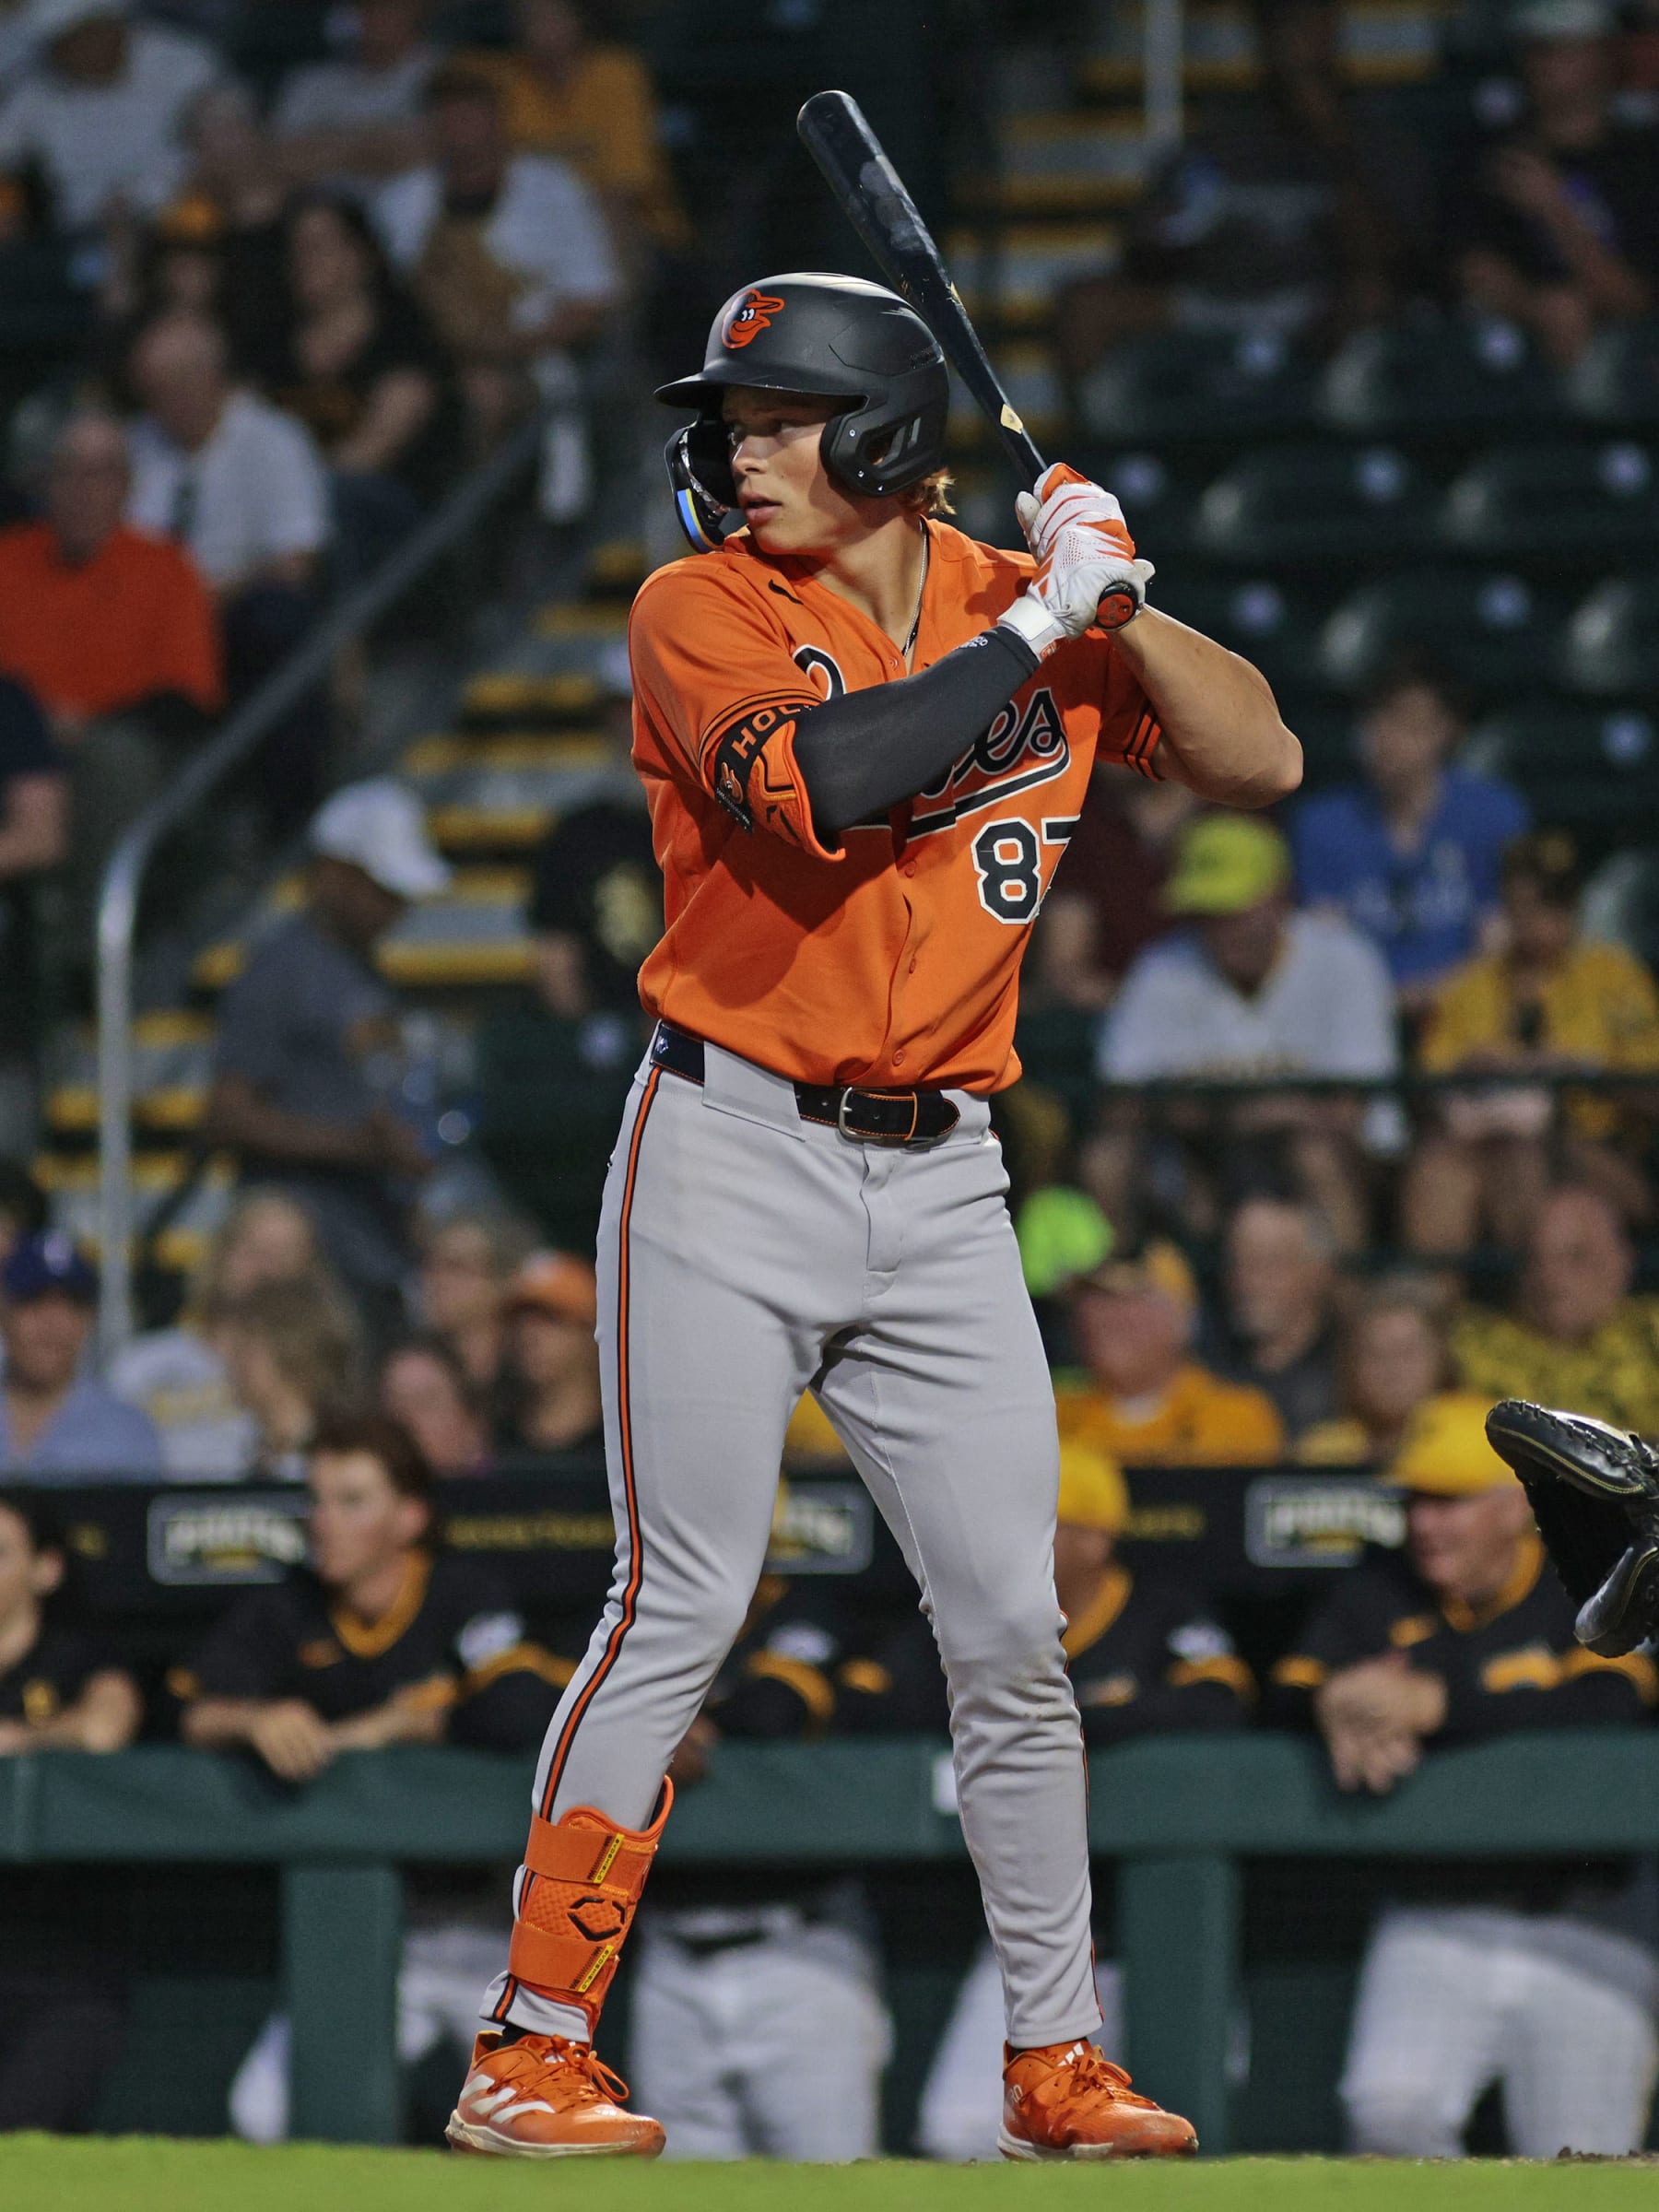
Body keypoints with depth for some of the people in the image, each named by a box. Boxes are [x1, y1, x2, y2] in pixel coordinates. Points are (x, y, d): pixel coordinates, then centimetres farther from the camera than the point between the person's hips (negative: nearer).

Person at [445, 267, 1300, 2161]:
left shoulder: (1020, 606, 8)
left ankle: (1055, 2059, 15)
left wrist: (1119, 601, -7)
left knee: (1011, 1632, 5)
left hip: (939, 1179, 4)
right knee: (682, 1609, -9)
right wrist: (1034, 626, -17)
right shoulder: (703, 610, -5)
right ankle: (529, 2051, -5)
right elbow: (820, 783, -24)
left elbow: (1259, 763, 6)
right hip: (734, 1160, -4)